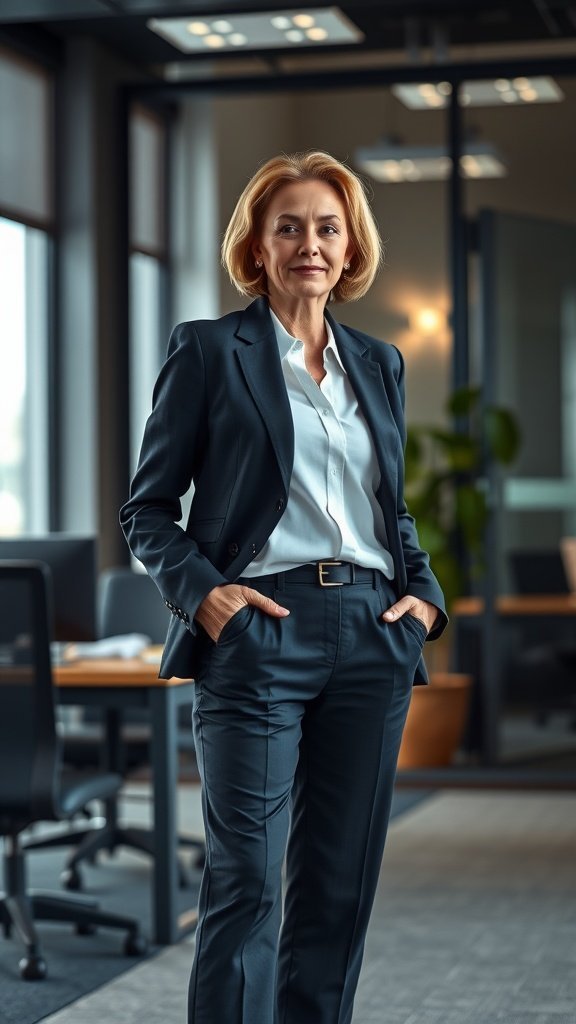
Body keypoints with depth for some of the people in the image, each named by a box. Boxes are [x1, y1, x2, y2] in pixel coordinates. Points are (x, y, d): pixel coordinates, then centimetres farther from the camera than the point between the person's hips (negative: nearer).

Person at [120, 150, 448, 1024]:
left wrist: (426, 594, 7)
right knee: (246, 878, -7)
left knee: (342, 879, 7)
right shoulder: (210, 349, 2)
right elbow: (148, 507, 2)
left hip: (373, 637, 5)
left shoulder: (378, 363, 17)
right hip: (259, 633, -5)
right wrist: (201, 590, -14)